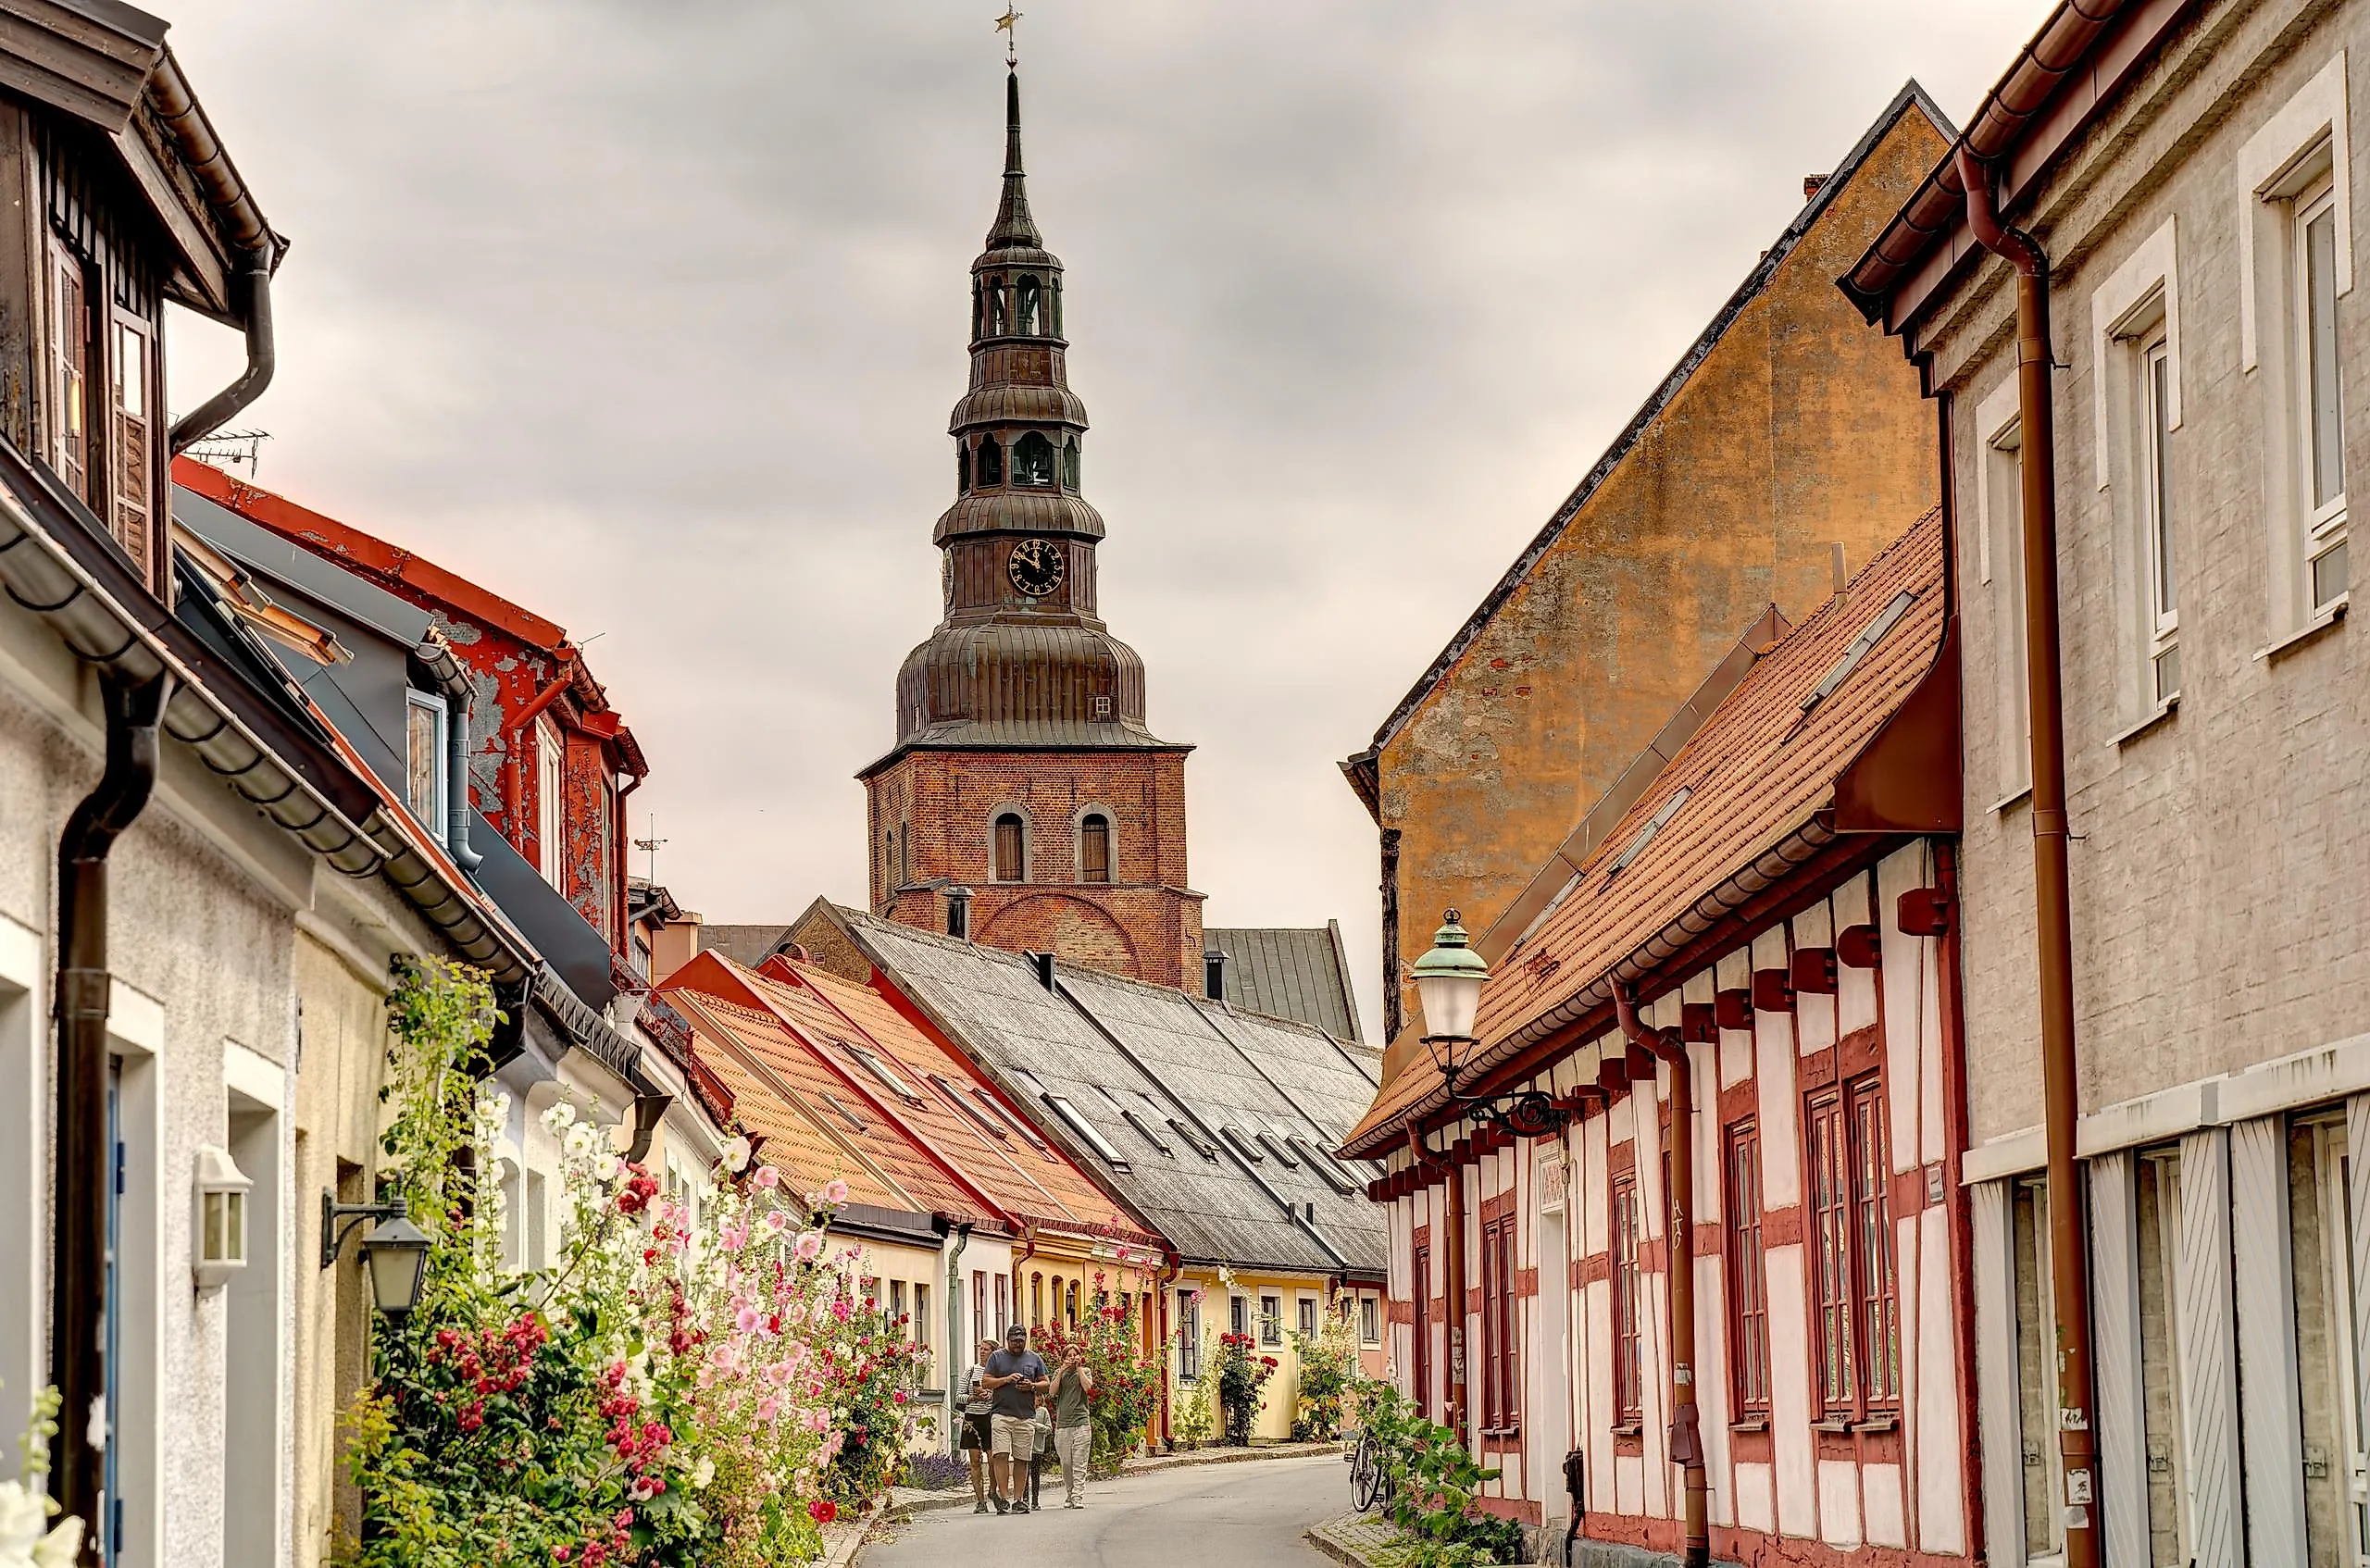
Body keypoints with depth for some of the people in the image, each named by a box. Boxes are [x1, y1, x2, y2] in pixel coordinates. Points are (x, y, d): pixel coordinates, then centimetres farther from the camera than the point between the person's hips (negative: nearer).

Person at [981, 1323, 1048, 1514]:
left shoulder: (1035, 1359, 14)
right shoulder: (997, 1357, 9)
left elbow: (1045, 1384, 15)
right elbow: (985, 1382, 4)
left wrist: (1032, 1386, -6)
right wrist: (1006, 1380, -9)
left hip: (1026, 1416, 2)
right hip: (1001, 1414, -2)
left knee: (1021, 1459, 1)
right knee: (1001, 1455, -12)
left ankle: (1019, 1499, 5)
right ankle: (1003, 1498, -13)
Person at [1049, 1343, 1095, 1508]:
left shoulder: (1084, 1372, 10)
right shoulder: (1059, 1373, 14)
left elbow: (1087, 1387, -9)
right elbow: (1052, 1391, -1)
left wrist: (1079, 1368, -4)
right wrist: (1062, 1371, -5)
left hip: (1081, 1422, -2)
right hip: (1062, 1423, 2)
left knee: (1079, 1464, -9)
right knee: (1066, 1464, 3)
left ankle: (1078, 1497, -11)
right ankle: (1070, 1495, 15)